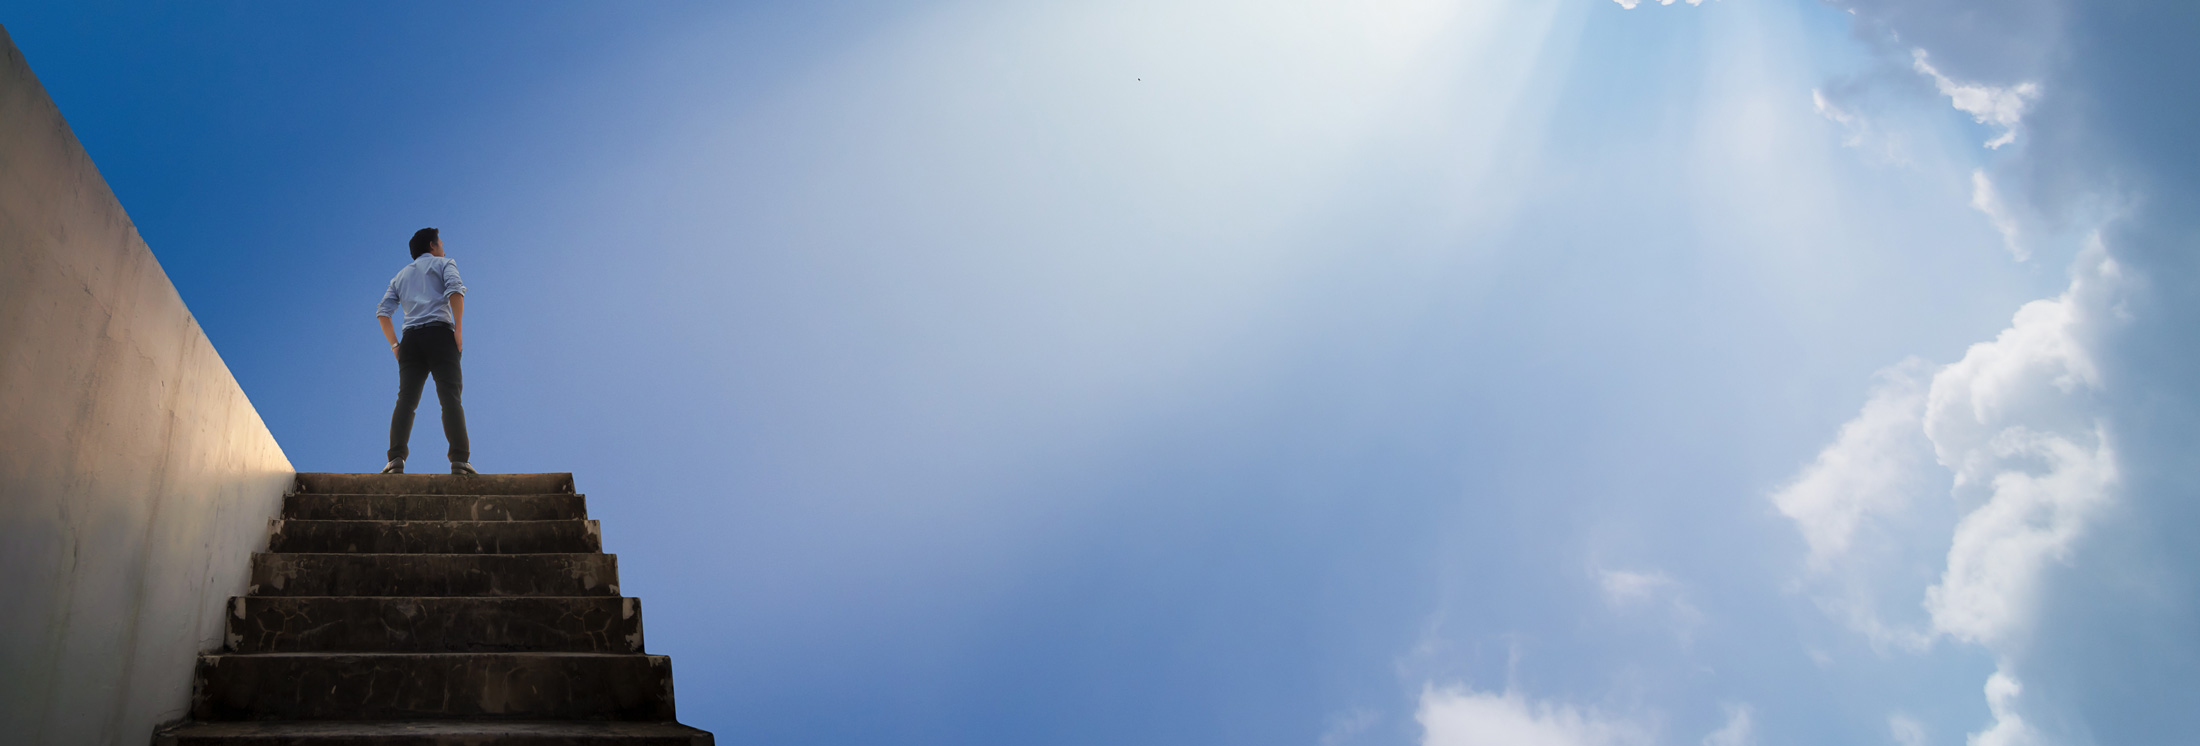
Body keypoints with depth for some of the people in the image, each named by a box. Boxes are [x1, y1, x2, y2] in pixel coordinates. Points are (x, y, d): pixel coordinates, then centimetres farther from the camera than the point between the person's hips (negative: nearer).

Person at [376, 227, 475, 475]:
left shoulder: (401, 275, 28)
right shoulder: (444, 264, 15)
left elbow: (383, 311, 16)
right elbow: (455, 290, -7)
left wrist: (394, 344, 14)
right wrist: (459, 329, -8)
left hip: (411, 338, 4)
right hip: (439, 333, -4)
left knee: (405, 400, -5)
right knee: (450, 398, -12)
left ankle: (396, 458, -23)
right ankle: (459, 460, -25)